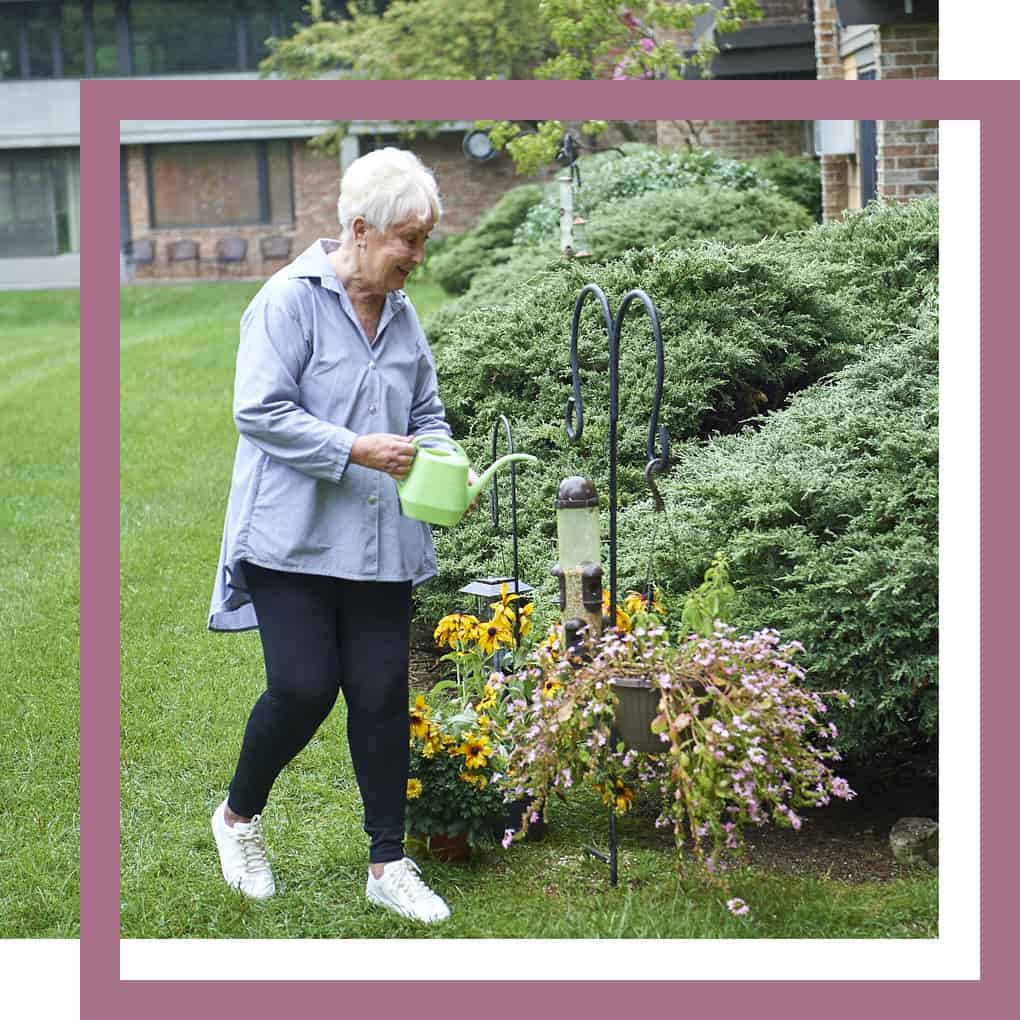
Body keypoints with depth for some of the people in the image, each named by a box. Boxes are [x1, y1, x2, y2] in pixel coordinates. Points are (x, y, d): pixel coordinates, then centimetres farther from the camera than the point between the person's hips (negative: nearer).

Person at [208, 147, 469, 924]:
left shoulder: (402, 314, 11)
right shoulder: (290, 299, -10)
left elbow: (427, 413, 19)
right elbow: (260, 410, -15)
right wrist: (355, 449, -22)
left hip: (379, 542, 6)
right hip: (295, 537, -6)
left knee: (383, 694, 5)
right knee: (305, 687, -8)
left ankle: (388, 864, 15)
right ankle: (240, 815, 20)